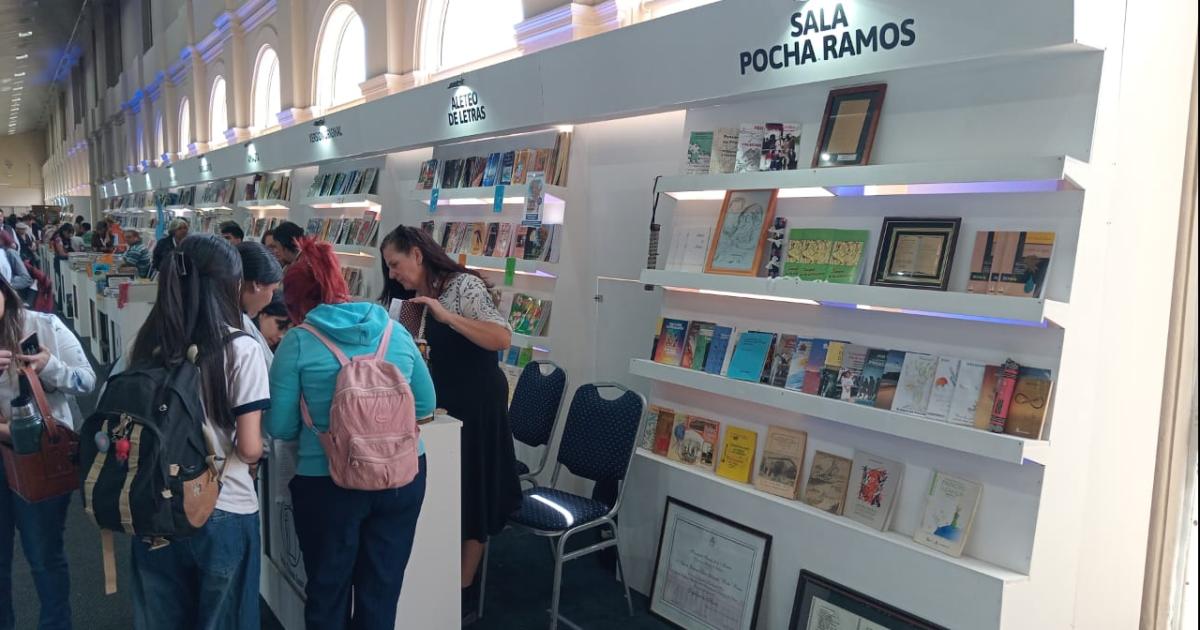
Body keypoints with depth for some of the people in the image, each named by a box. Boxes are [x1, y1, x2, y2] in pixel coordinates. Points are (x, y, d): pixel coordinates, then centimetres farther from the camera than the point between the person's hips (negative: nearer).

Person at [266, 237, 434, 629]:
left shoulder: (298, 343, -8)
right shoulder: (395, 331, 1)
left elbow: (280, 427, -4)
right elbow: (426, 405, 8)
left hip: (329, 482, -3)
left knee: (328, 593, 18)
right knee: (382, 591, 17)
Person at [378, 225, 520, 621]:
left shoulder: (464, 285, -15)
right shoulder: (413, 298, 9)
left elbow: (503, 339, -25)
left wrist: (447, 316, -30)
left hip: (476, 403, -7)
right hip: (441, 402, 7)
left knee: (471, 492, 5)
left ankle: (463, 588, 18)